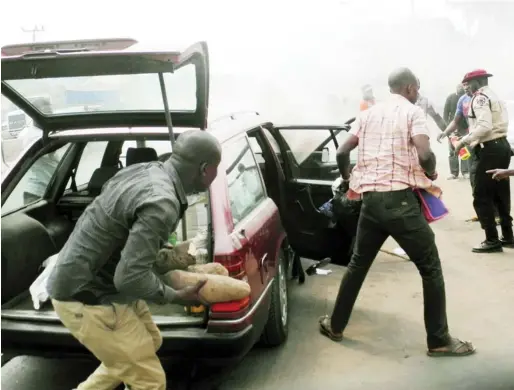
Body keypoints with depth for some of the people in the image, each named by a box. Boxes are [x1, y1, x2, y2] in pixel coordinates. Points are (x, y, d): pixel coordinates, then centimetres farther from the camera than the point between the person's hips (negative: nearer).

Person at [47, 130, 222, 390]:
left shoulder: (149, 170, 0)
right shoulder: (162, 203, -29)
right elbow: (130, 276, -31)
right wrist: (177, 297, -15)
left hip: (87, 282, 10)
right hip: (86, 298, -10)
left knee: (150, 342, 24)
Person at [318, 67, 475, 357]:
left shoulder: (369, 114, 15)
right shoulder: (412, 112, -3)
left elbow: (342, 153, 14)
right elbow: (425, 155, -18)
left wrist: (347, 181, 31)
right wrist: (431, 174, 3)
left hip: (370, 200, 6)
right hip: (399, 200, -6)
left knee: (358, 264, 21)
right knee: (431, 268, 6)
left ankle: (335, 326, 30)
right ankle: (439, 341, 10)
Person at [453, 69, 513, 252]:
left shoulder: (480, 98, -12)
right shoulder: (493, 96, 18)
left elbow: (484, 126, -24)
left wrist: (464, 141, -17)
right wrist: (471, 140, 15)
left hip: (490, 150, -10)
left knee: (481, 197, -4)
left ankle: (492, 240, -2)